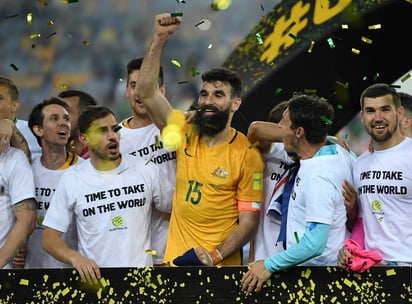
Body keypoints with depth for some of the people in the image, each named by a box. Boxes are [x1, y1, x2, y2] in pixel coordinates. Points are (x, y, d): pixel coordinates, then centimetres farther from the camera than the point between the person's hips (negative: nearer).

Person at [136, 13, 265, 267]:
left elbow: (249, 221, -9)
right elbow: (146, 92, -3)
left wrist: (215, 256, -21)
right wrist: (160, 39, -11)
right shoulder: (186, 134, 3)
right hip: (177, 259, 4)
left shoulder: (247, 155, -8)